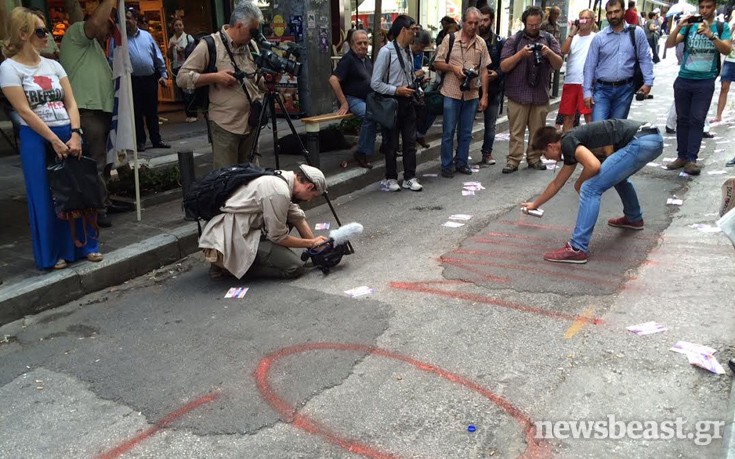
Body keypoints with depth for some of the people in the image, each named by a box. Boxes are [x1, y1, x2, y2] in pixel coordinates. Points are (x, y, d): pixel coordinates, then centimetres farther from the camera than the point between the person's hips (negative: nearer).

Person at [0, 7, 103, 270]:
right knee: (45, 196, 2)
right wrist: (54, 141, -16)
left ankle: (85, 245, 20)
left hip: (69, 134, 5)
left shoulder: (53, 65, 11)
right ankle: (52, 255, 13)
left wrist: (75, 135, -10)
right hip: (37, 139, -5)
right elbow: (24, 111, -11)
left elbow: (70, 103, 5)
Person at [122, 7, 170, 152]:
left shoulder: (147, 36, 9)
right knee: (136, 113, 4)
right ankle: (140, 142, 12)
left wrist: (163, 74, 5)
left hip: (150, 79, 3)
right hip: (132, 81, -3)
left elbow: (158, 57, 10)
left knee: (152, 112, 9)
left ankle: (156, 140, 18)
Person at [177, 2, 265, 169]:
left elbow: (260, 82, 19)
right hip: (225, 125, -5)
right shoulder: (210, 44, -4)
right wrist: (215, 77, -15)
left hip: (252, 123, 6)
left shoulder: (252, 45, 12)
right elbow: (182, 77, -6)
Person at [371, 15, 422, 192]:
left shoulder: (408, 51, 6)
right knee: (391, 143, 7)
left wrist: (415, 88, 3)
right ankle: (390, 178, 20)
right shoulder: (386, 51, -15)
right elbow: (375, 83, -16)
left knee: (410, 141, 9)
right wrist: (397, 90, -19)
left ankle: (410, 178, 19)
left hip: (408, 102, 6)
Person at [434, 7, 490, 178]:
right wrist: (453, 67, -18)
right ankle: (447, 165, 12)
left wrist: (484, 96, 2)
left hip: (472, 94, 3)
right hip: (451, 93, -3)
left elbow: (484, 70, 6)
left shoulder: (481, 43, 5)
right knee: (448, 132, 3)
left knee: (466, 133, 10)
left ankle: (461, 162, 23)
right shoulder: (449, 39, -2)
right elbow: (437, 63, 0)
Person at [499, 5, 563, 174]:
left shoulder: (549, 39, 9)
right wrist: (520, 54, -16)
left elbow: (559, 64, 4)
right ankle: (513, 160, 3)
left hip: (540, 94, 2)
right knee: (516, 130, -2)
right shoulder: (514, 40, 3)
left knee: (537, 130, 8)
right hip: (518, 94, -2)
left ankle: (534, 158, 19)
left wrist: (549, 53, -14)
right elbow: (504, 67, -3)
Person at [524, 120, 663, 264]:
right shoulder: (572, 146, 23)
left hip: (642, 142, -10)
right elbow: (557, 182, 35)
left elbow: (593, 165, -21)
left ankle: (578, 249, -9)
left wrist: (579, 184, 0)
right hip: (652, 139, 10)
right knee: (616, 175, 37)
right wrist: (535, 204, 47)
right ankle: (634, 218, 52)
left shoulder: (567, 142, -5)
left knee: (590, 188, -10)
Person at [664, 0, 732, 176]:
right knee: (682, 119, 5)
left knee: (697, 120, -5)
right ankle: (681, 156, 10)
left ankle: (691, 159, -6)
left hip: (705, 82, -2)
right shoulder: (689, 26, 6)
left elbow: (727, 50, -11)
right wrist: (678, 27, -19)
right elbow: (669, 45, -3)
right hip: (683, 80, 2)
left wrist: (710, 35, -24)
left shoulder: (722, 27, 3)